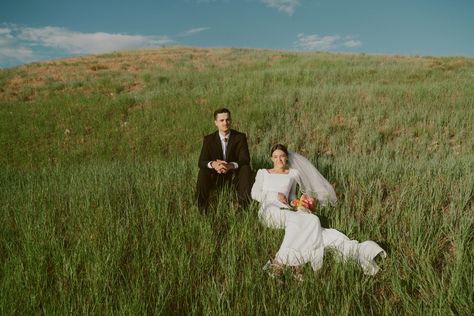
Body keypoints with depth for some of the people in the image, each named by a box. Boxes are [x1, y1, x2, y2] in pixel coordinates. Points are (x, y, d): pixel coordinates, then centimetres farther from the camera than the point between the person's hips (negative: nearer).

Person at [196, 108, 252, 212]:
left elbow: (245, 160, -16)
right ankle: (203, 209, -21)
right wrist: (213, 164, -37)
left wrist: (230, 166, -37)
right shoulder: (209, 139, -4)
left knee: (246, 168, -28)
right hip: (215, 176, 0)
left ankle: (243, 205, -23)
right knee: (202, 172, -28)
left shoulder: (240, 137, -6)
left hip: (234, 175, 0)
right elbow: (201, 162, -12)